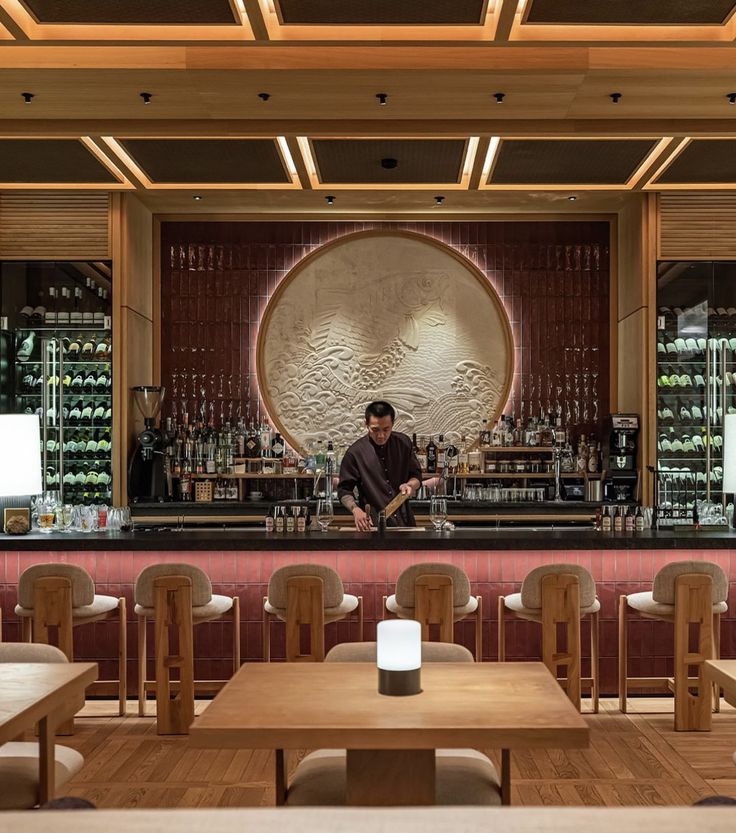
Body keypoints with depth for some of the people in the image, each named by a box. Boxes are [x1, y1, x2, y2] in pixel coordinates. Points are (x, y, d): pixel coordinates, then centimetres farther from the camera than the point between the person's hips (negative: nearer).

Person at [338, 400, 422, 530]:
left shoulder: (404, 443, 3)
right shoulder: (355, 452, -7)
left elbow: (416, 475, 12)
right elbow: (344, 490, -2)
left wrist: (410, 485, -9)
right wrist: (356, 510, -19)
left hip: (404, 522, 2)